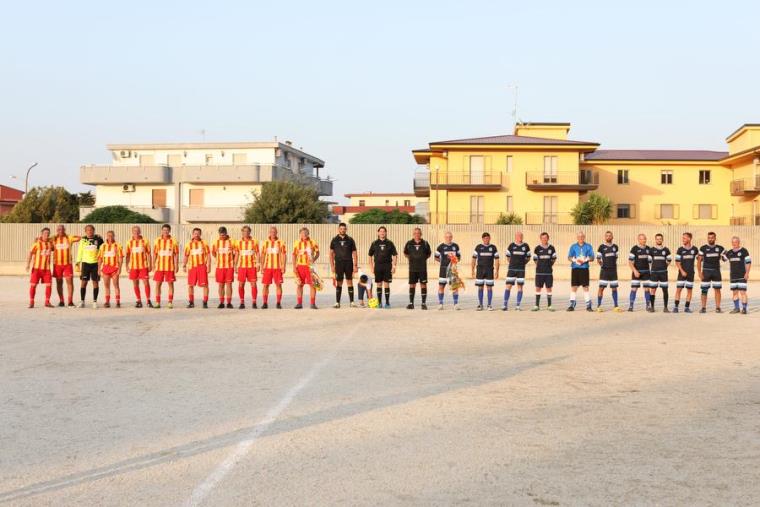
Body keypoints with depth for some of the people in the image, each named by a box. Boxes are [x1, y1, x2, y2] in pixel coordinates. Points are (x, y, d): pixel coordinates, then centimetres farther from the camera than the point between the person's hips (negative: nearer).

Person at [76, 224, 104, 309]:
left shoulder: (98, 239, 3)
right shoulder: (83, 240, 6)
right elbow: (79, 252, 10)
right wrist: (78, 263, 4)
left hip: (95, 263, -1)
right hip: (85, 263, 1)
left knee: (95, 282, 1)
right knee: (83, 282, -1)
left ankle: (95, 301, 8)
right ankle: (82, 301, 6)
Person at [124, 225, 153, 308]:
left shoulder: (144, 241, 2)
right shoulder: (129, 242, 6)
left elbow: (149, 254, 4)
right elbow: (127, 255, 11)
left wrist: (150, 265, -1)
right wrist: (127, 266, 6)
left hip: (143, 266, -2)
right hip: (133, 266, 2)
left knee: (146, 283, -7)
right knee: (135, 284, 6)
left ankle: (148, 300, 1)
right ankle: (139, 301, 15)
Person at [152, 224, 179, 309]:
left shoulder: (173, 241, -1)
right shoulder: (157, 240, 4)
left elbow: (176, 254, 0)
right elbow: (155, 254, 8)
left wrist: (176, 266, -6)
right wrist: (153, 265, 4)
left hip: (170, 267, -2)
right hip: (159, 266, 2)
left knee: (170, 284, 1)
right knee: (158, 284, 3)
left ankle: (170, 302, 7)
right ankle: (157, 302, 11)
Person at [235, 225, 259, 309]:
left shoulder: (254, 242, 3)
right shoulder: (238, 242, 7)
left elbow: (257, 254, 4)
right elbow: (237, 255, 11)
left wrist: (257, 263, -9)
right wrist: (235, 266, 7)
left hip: (252, 266, -1)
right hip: (241, 266, 1)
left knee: (253, 284, -3)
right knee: (241, 285, 1)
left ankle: (254, 302, 4)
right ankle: (242, 303, 10)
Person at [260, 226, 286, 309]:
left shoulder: (281, 243, 3)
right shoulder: (265, 242, 7)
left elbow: (283, 256, 4)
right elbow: (263, 255, 10)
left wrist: (283, 267, -4)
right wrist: (262, 267, 4)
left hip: (278, 267, -1)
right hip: (267, 267, 1)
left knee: (278, 285, -1)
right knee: (265, 285, 0)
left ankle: (278, 303, 5)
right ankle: (265, 303, 6)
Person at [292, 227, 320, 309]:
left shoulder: (313, 242, 1)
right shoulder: (297, 243, 4)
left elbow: (317, 253, 8)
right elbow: (294, 255, 8)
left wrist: (314, 259, -11)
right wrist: (294, 267, 2)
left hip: (310, 266, -1)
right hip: (300, 266, 1)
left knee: (312, 284, -3)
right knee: (299, 284, 5)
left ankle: (312, 303, 3)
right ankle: (299, 303, 13)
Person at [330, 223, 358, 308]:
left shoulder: (350, 240, 5)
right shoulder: (334, 240, 5)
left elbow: (354, 253, 6)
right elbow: (331, 253, 6)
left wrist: (355, 265, -1)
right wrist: (332, 265, -1)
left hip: (348, 264, 0)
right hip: (339, 264, 0)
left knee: (350, 282, 1)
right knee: (339, 283, 2)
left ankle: (351, 302, 6)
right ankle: (337, 302, 6)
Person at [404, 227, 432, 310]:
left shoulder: (425, 243, 0)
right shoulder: (409, 243, 2)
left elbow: (429, 253, 14)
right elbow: (405, 253, 16)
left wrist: (424, 258, 2)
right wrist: (411, 258, 5)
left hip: (422, 268, -1)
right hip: (412, 268, 1)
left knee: (423, 285, -1)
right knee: (412, 285, 5)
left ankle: (423, 303, 6)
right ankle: (411, 303, 14)